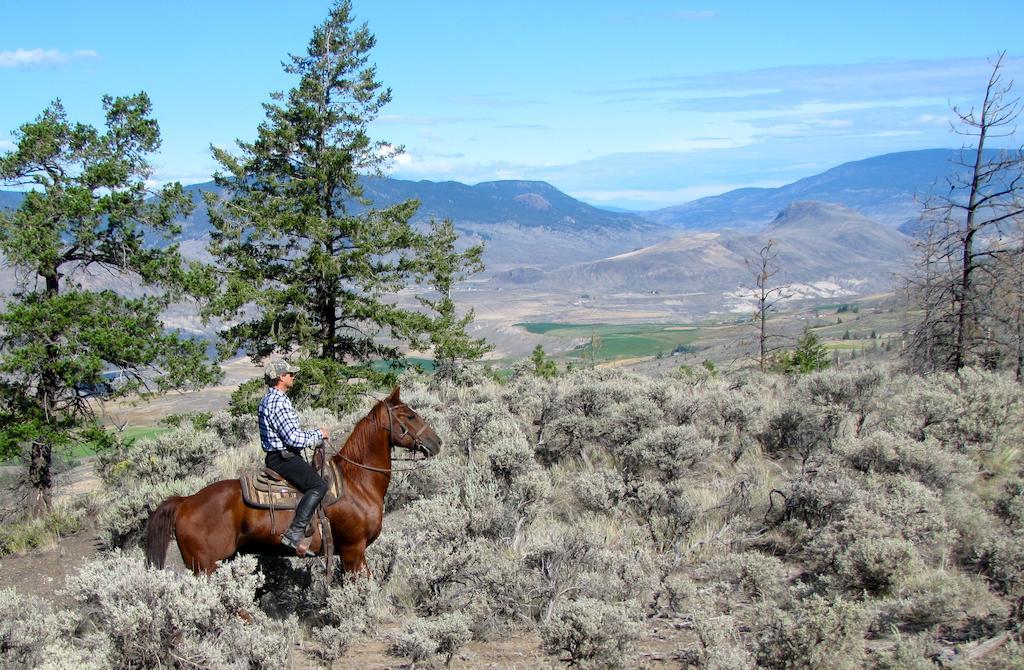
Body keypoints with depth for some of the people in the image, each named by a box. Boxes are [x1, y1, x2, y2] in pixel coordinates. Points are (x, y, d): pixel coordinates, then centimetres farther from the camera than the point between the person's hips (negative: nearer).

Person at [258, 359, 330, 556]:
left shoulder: (269, 399, 17)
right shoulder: (278, 401, -17)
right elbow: (293, 438, -22)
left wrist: (315, 435, 14)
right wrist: (318, 434, -6)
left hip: (277, 456, 11)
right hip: (283, 458, -11)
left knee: (315, 476, 24)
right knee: (318, 485, -25)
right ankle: (294, 534, -31)